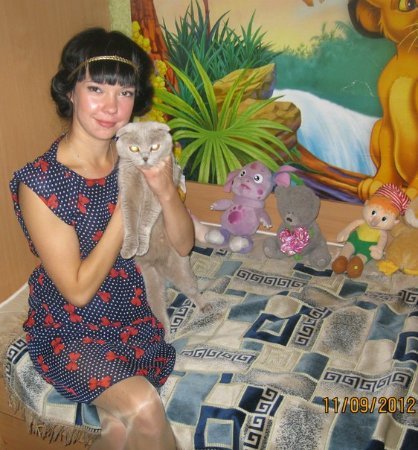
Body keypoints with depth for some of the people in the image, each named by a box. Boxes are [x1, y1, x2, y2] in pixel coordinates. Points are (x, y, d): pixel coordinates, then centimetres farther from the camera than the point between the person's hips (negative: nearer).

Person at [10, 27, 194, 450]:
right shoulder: (39, 182, -21)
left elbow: (182, 245, -4)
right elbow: (78, 290, -19)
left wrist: (164, 189, -23)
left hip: (139, 317, 4)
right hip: (72, 331, -4)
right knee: (144, 408, -23)